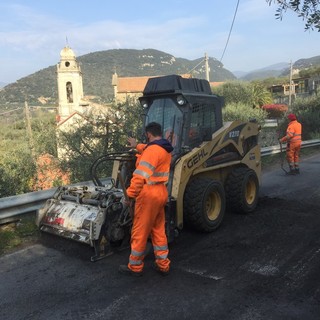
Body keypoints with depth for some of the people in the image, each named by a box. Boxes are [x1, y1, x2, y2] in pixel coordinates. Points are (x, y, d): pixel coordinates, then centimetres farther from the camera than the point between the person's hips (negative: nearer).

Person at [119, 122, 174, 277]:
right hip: (161, 193, 9)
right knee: (158, 230, 17)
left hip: (149, 194, -9)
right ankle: (163, 265, 23)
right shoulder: (165, 149, 11)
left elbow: (141, 175, -26)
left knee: (140, 231, 4)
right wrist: (137, 146, 48)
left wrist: (130, 194, -19)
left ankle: (135, 266, 17)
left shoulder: (152, 150, -18)